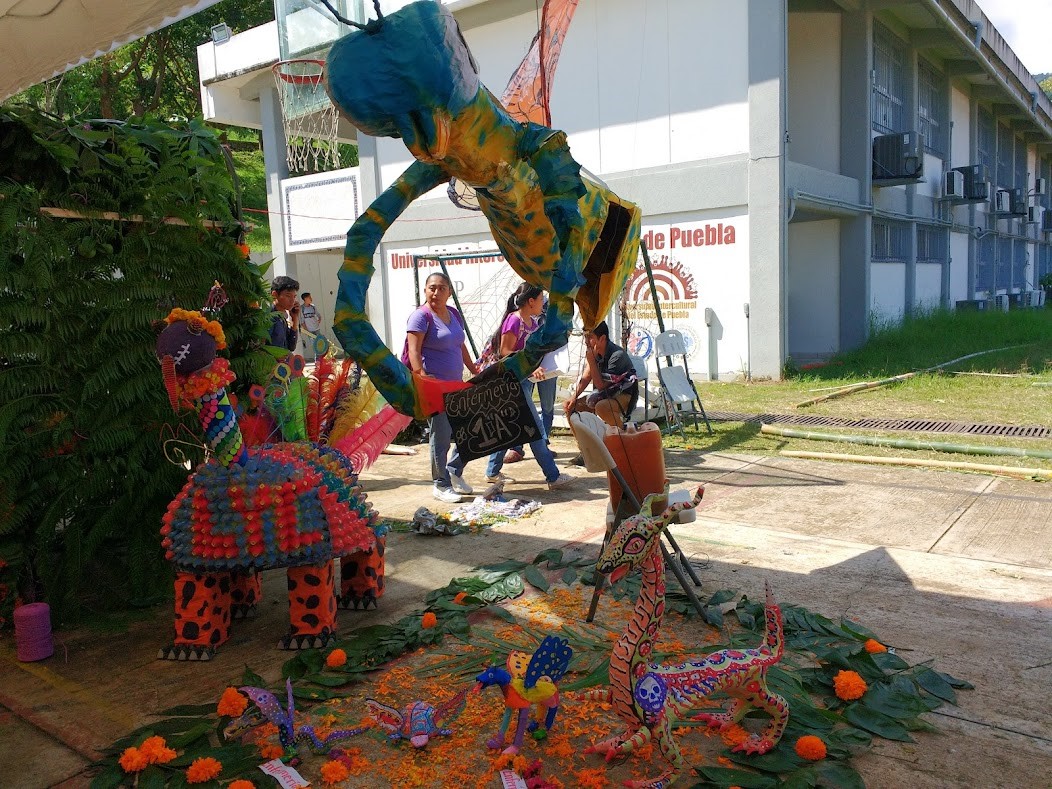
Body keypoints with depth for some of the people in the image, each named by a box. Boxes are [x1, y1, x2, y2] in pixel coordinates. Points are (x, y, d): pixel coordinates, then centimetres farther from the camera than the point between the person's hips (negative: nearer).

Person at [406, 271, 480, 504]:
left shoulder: (453, 314, 14)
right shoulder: (421, 316, -9)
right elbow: (414, 351, -17)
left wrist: (474, 370, 22)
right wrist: (422, 379, -28)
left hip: (456, 385, 8)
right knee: (441, 437, -3)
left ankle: (454, 471, 28)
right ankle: (441, 485, 11)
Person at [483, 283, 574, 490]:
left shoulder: (532, 322, 11)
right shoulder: (514, 320, -16)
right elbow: (505, 352, -18)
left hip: (525, 379, 10)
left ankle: (492, 472, 25)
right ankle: (553, 477, -1)